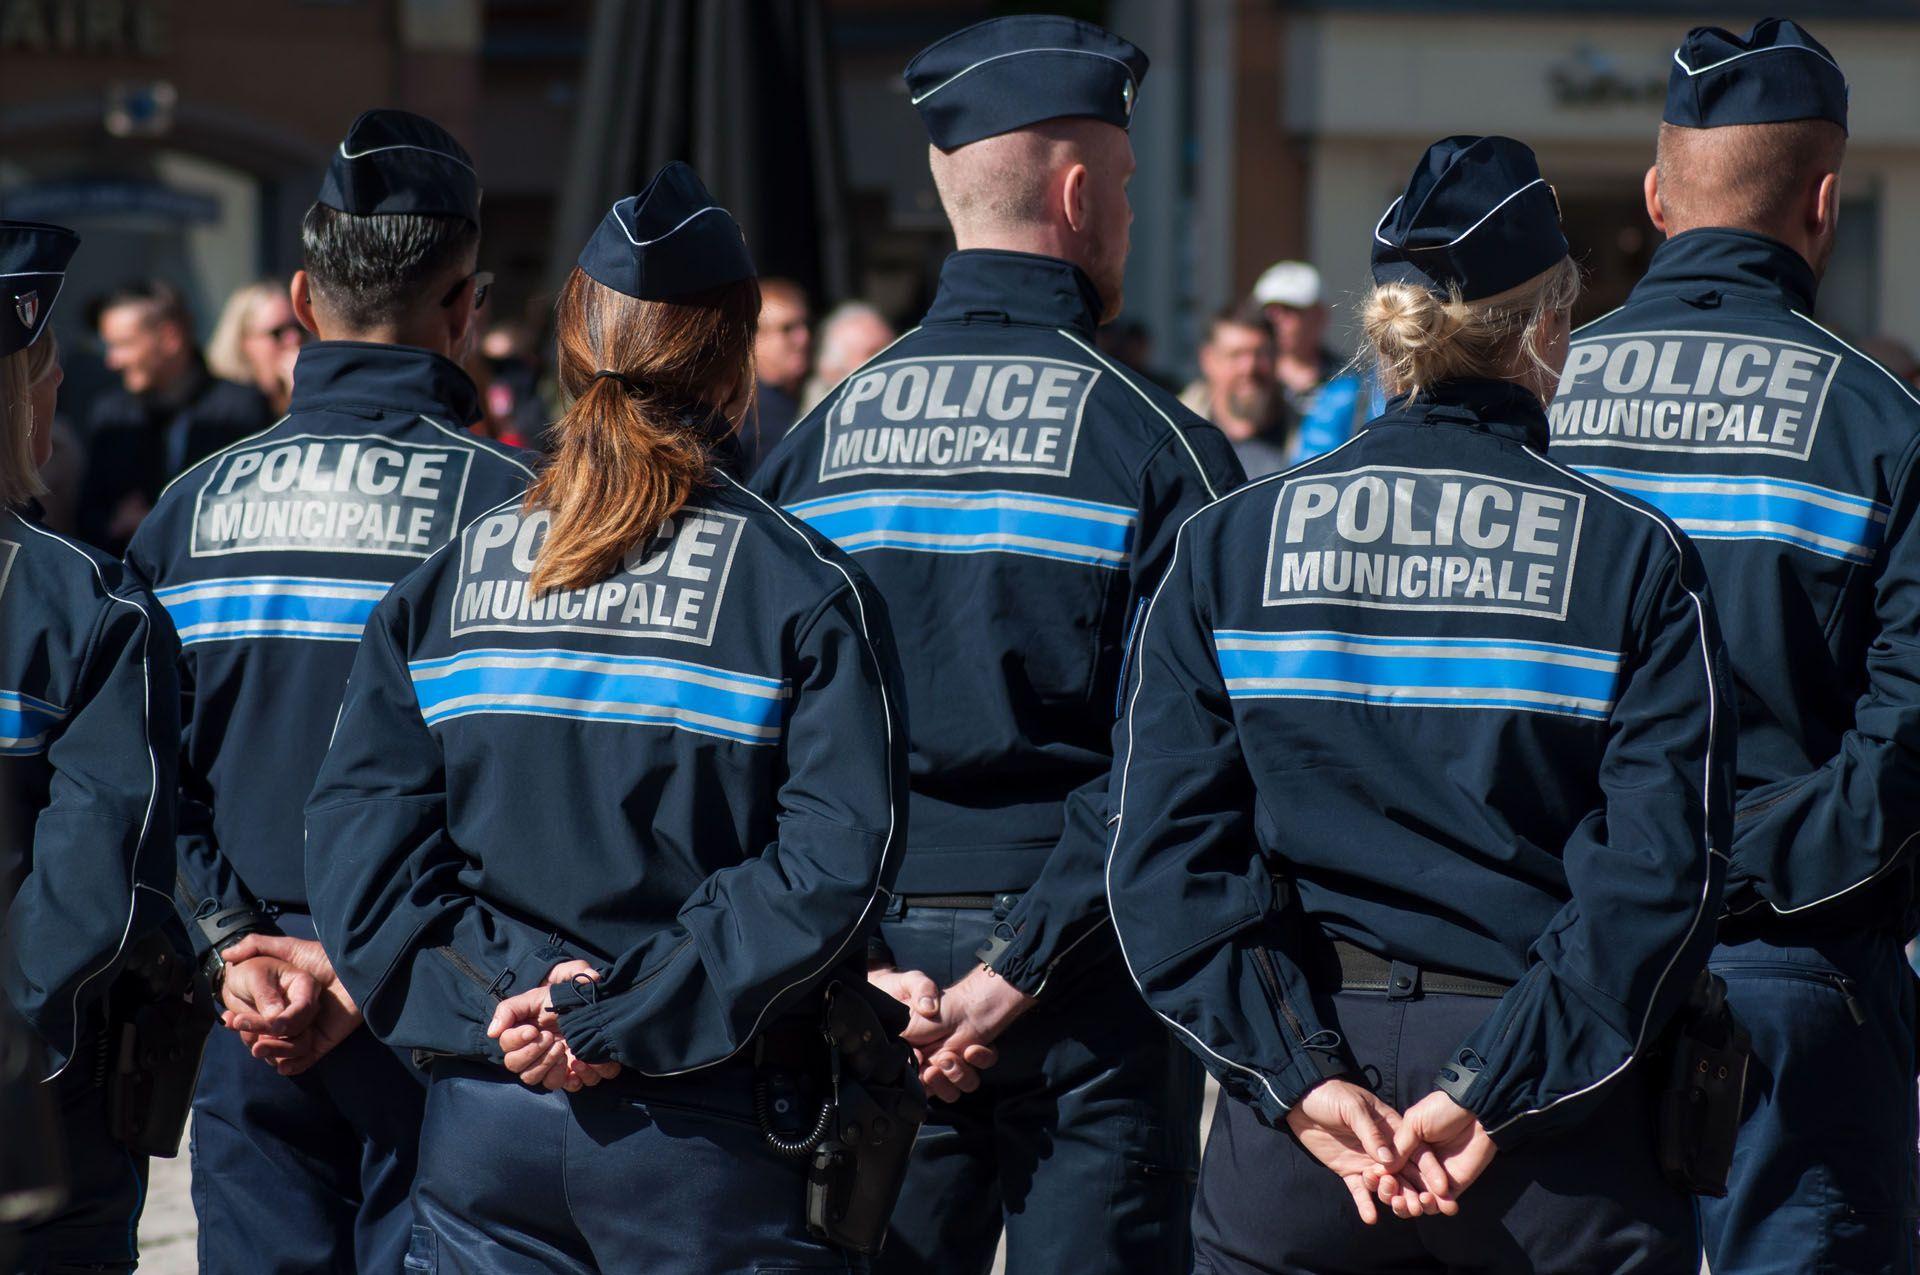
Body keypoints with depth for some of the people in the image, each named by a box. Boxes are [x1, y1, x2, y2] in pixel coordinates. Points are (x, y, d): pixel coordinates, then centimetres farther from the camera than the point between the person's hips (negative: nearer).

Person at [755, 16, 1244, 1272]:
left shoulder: (822, 436, 7)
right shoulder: (1157, 442, -6)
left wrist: (858, 969, -3)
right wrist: (1017, 970, -13)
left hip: (877, 956, 4)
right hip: (1091, 983, -4)